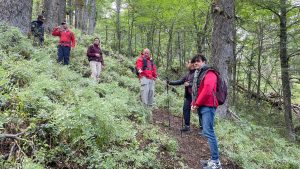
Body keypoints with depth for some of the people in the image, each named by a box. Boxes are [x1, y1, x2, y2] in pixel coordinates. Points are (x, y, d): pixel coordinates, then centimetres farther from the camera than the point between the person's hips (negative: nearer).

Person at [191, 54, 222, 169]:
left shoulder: (209, 73, -7)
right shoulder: (197, 75, 22)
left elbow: (207, 90, -20)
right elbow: (195, 91, 23)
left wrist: (197, 104, -14)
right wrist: (193, 104, 8)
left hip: (207, 106, -9)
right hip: (202, 107, 10)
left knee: (208, 132, -13)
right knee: (207, 132, 10)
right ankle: (213, 159, 16)